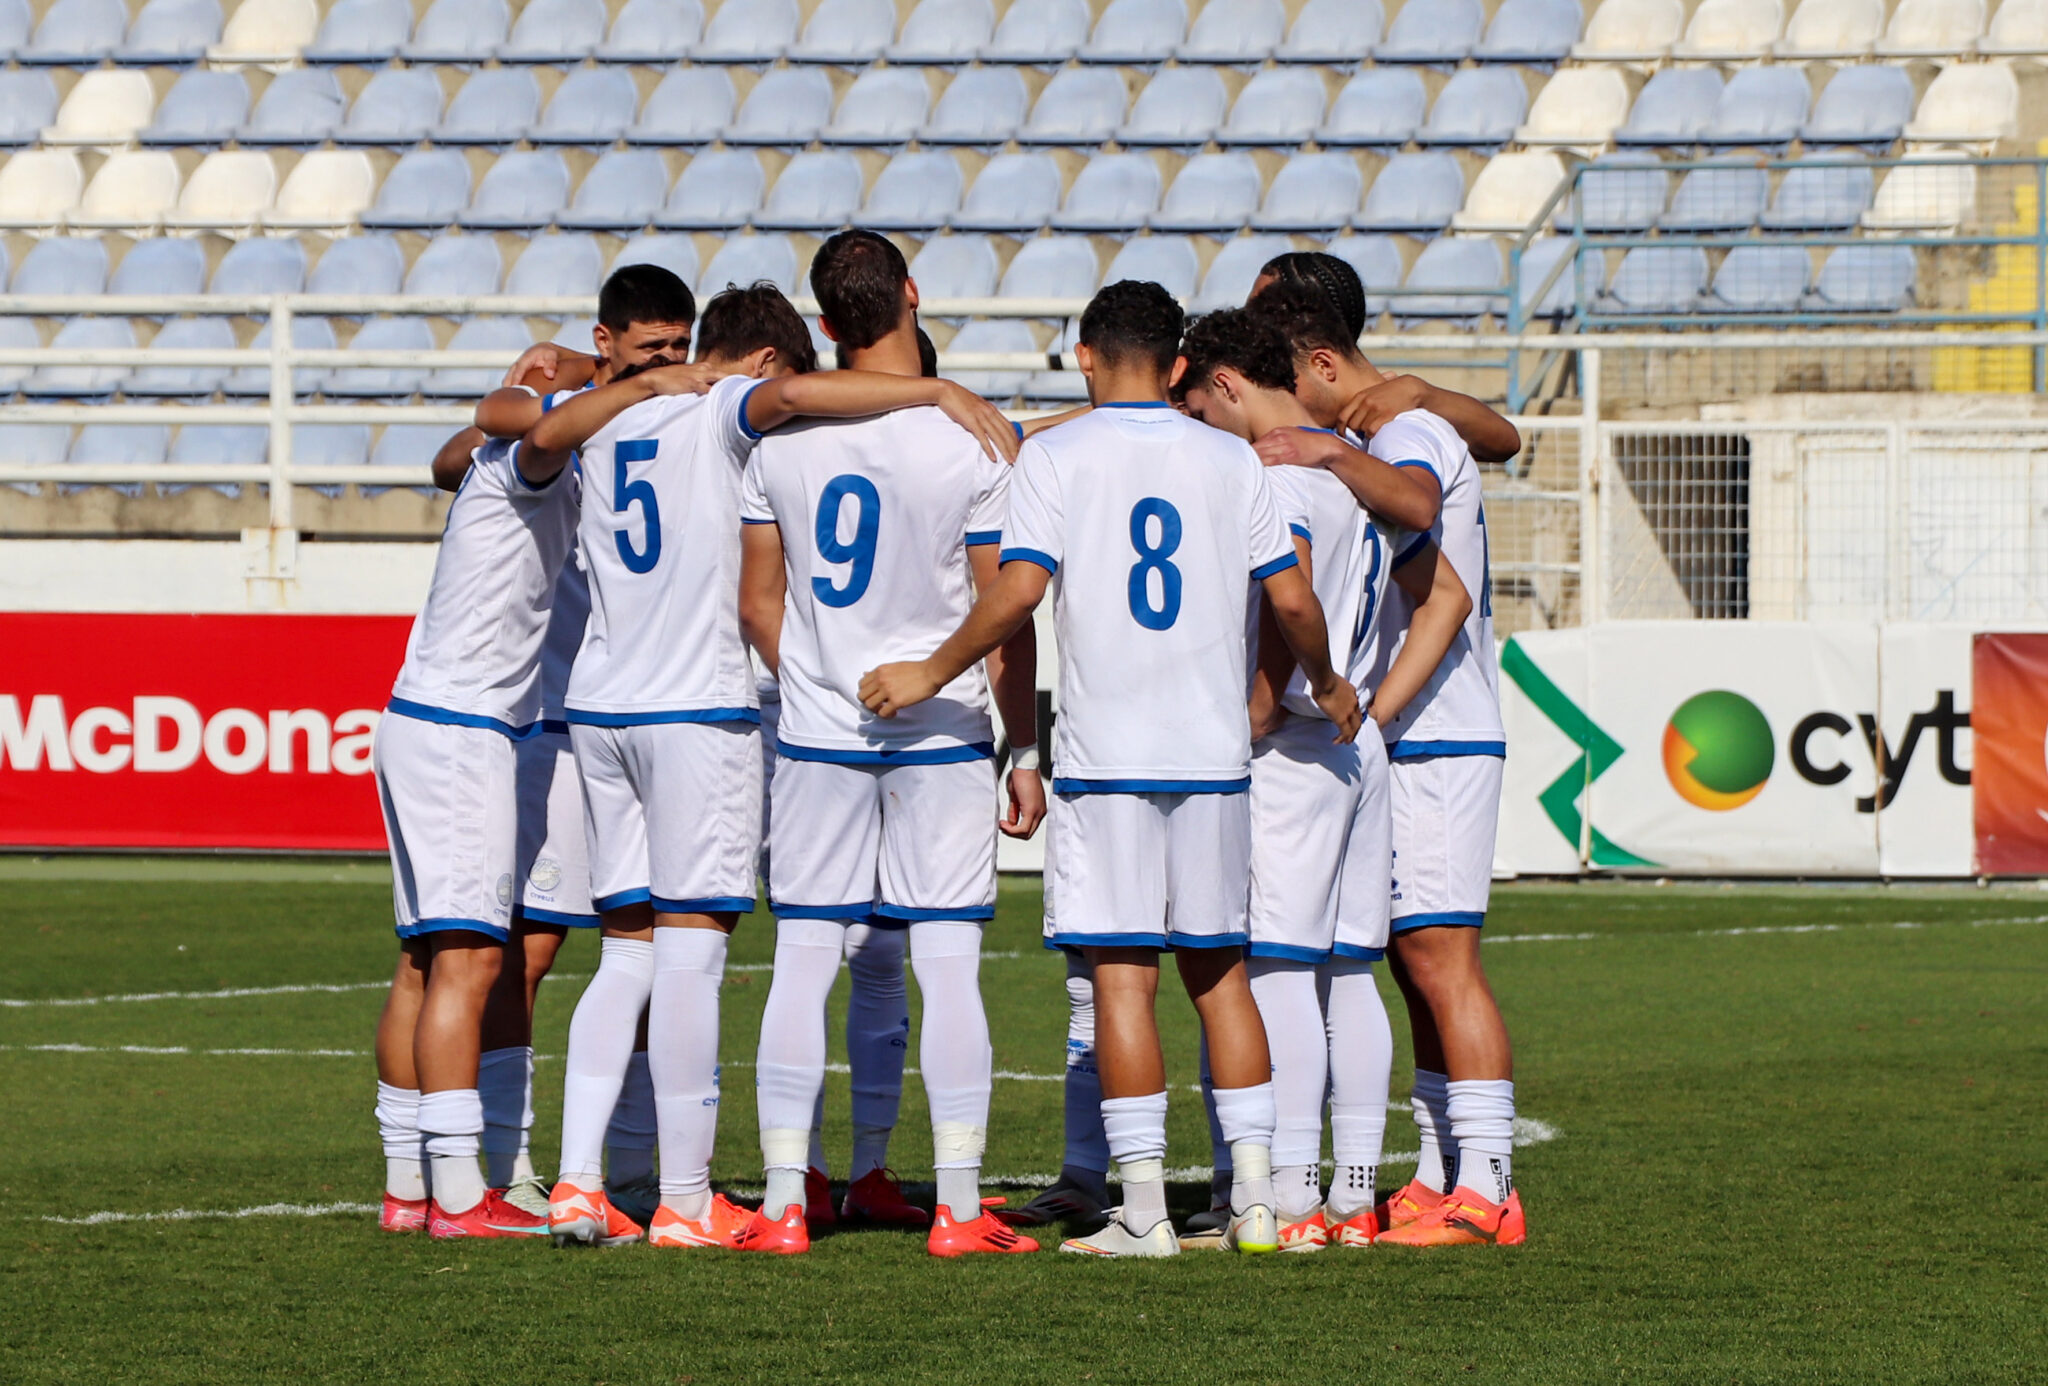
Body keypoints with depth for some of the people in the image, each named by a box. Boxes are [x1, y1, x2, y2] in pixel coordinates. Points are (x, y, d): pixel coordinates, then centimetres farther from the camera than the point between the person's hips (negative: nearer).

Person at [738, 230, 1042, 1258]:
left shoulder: (780, 434, -1)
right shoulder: (973, 438, -10)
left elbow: (757, 601, 7)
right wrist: (1025, 751, 2)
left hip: (818, 736, 2)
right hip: (940, 736, -2)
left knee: (802, 963, 6)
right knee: (948, 967, 0)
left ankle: (782, 1203, 5)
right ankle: (959, 1207, -1)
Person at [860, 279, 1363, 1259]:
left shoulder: (1056, 455, -2)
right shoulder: (1231, 460, 7)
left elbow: (1017, 594, -11)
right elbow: (1291, 600, 5)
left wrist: (930, 674, 0)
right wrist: (1327, 685, 22)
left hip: (1105, 755, -3)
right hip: (1213, 749, 3)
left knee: (1121, 974, -2)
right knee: (1218, 969, 11)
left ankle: (1144, 1208, -5)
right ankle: (1255, 1196, 7)